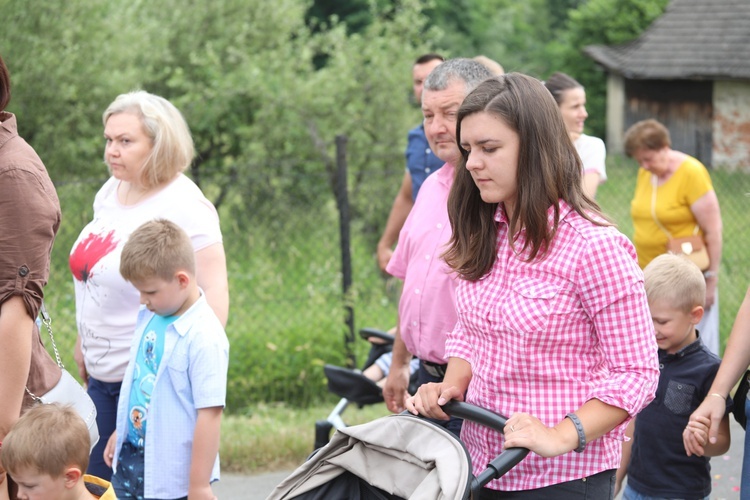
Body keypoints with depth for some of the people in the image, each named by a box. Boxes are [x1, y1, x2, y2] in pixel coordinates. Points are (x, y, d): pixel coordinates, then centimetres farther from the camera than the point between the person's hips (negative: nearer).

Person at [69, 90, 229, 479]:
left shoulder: (184, 207, -17)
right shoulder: (110, 192, 8)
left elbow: (214, 292, -19)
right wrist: (83, 341, 21)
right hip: (101, 374, 8)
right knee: (97, 483, 12)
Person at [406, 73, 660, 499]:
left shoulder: (594, 246, -17)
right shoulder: (485, 237, 4)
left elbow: (637, 373, -16)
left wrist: (561, 437, -25)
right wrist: (451, 387, -3)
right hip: (479, 462, 6)